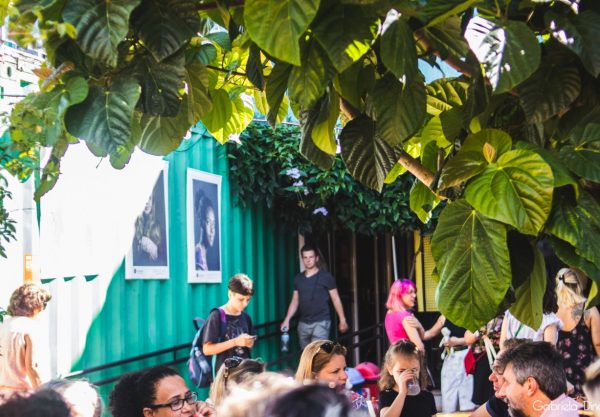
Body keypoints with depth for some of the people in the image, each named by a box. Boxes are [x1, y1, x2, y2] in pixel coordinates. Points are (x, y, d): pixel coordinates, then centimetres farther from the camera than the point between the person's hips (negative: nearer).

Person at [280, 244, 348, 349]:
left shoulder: (326, 276, -2)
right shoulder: (298, 278, 10)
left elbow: (335, 299, 0)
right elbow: (295, 301, 15)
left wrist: (342, 320, -3)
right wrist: (287, 320, 5)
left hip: (321, 322, -5)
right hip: (303, 323, 5)